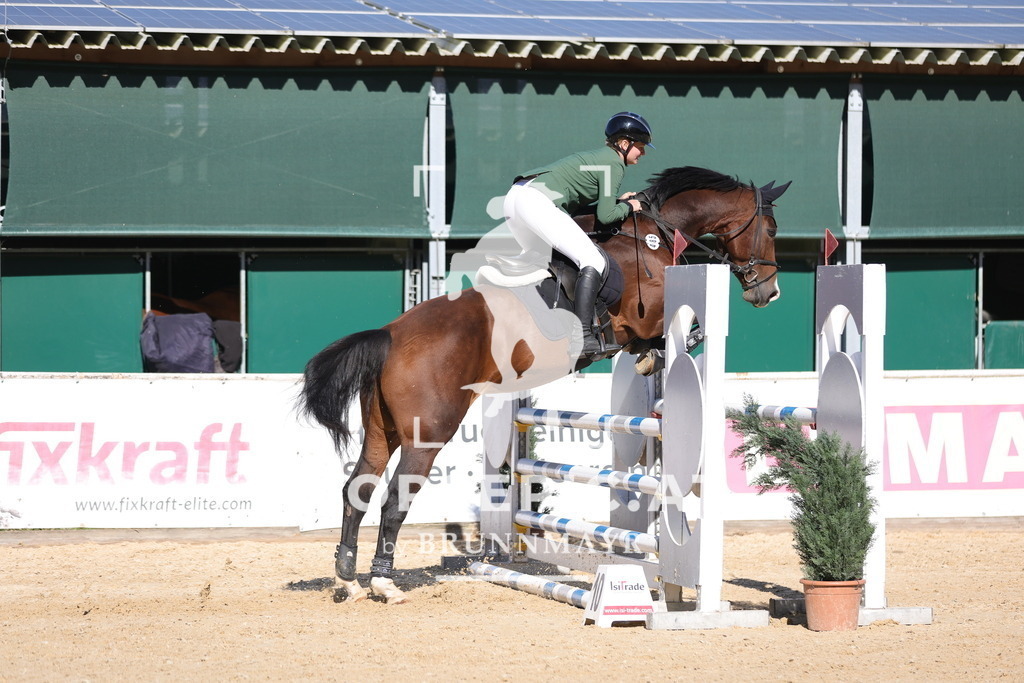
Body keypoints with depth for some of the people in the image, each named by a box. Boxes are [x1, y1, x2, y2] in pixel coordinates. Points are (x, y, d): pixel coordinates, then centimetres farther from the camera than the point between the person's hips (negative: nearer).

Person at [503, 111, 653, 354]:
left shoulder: (598, 156, 27)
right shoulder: (614, 164, -1)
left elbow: (576, 198, 27)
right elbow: (605, 216, -4)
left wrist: (616, 200, 23)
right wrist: (628, 207, 14)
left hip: (515, 196, 10)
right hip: (537, 202, -10)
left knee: (537, 256, 35)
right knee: (594, 262, -11)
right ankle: (584, 336, -19)